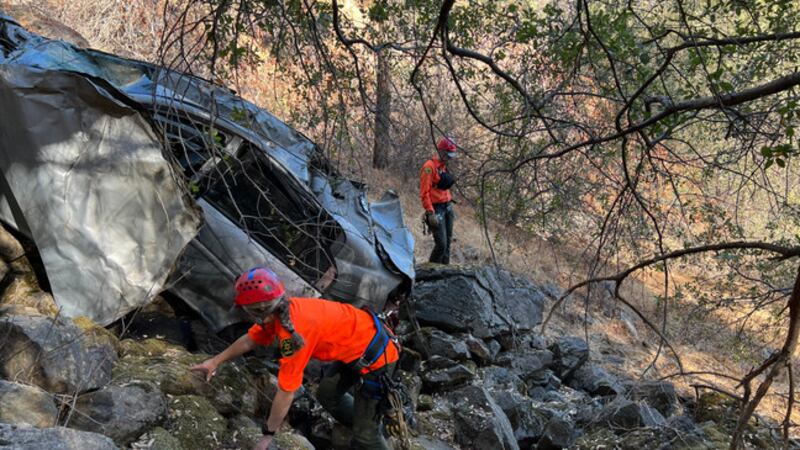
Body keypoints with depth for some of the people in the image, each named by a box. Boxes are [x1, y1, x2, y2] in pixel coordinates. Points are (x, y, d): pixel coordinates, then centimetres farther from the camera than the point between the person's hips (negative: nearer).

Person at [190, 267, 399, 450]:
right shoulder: (279, 311, -6)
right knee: (327, 393, 26)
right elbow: (250, 340, 15)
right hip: (360, 335, 9)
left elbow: (286, 393, -23)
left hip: (376, 355, -9)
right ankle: (368, 423, 43)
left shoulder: (293, 333, -32)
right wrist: (215, 361, 24)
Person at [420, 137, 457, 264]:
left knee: (447, 242, 10)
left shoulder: (443, 166, 15)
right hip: (436, 209, -9)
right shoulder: (429, 167, -12)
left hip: (447, 208, 9)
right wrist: (430, 213, -22)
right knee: (441, 244, -12)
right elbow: (424, 193, -17)